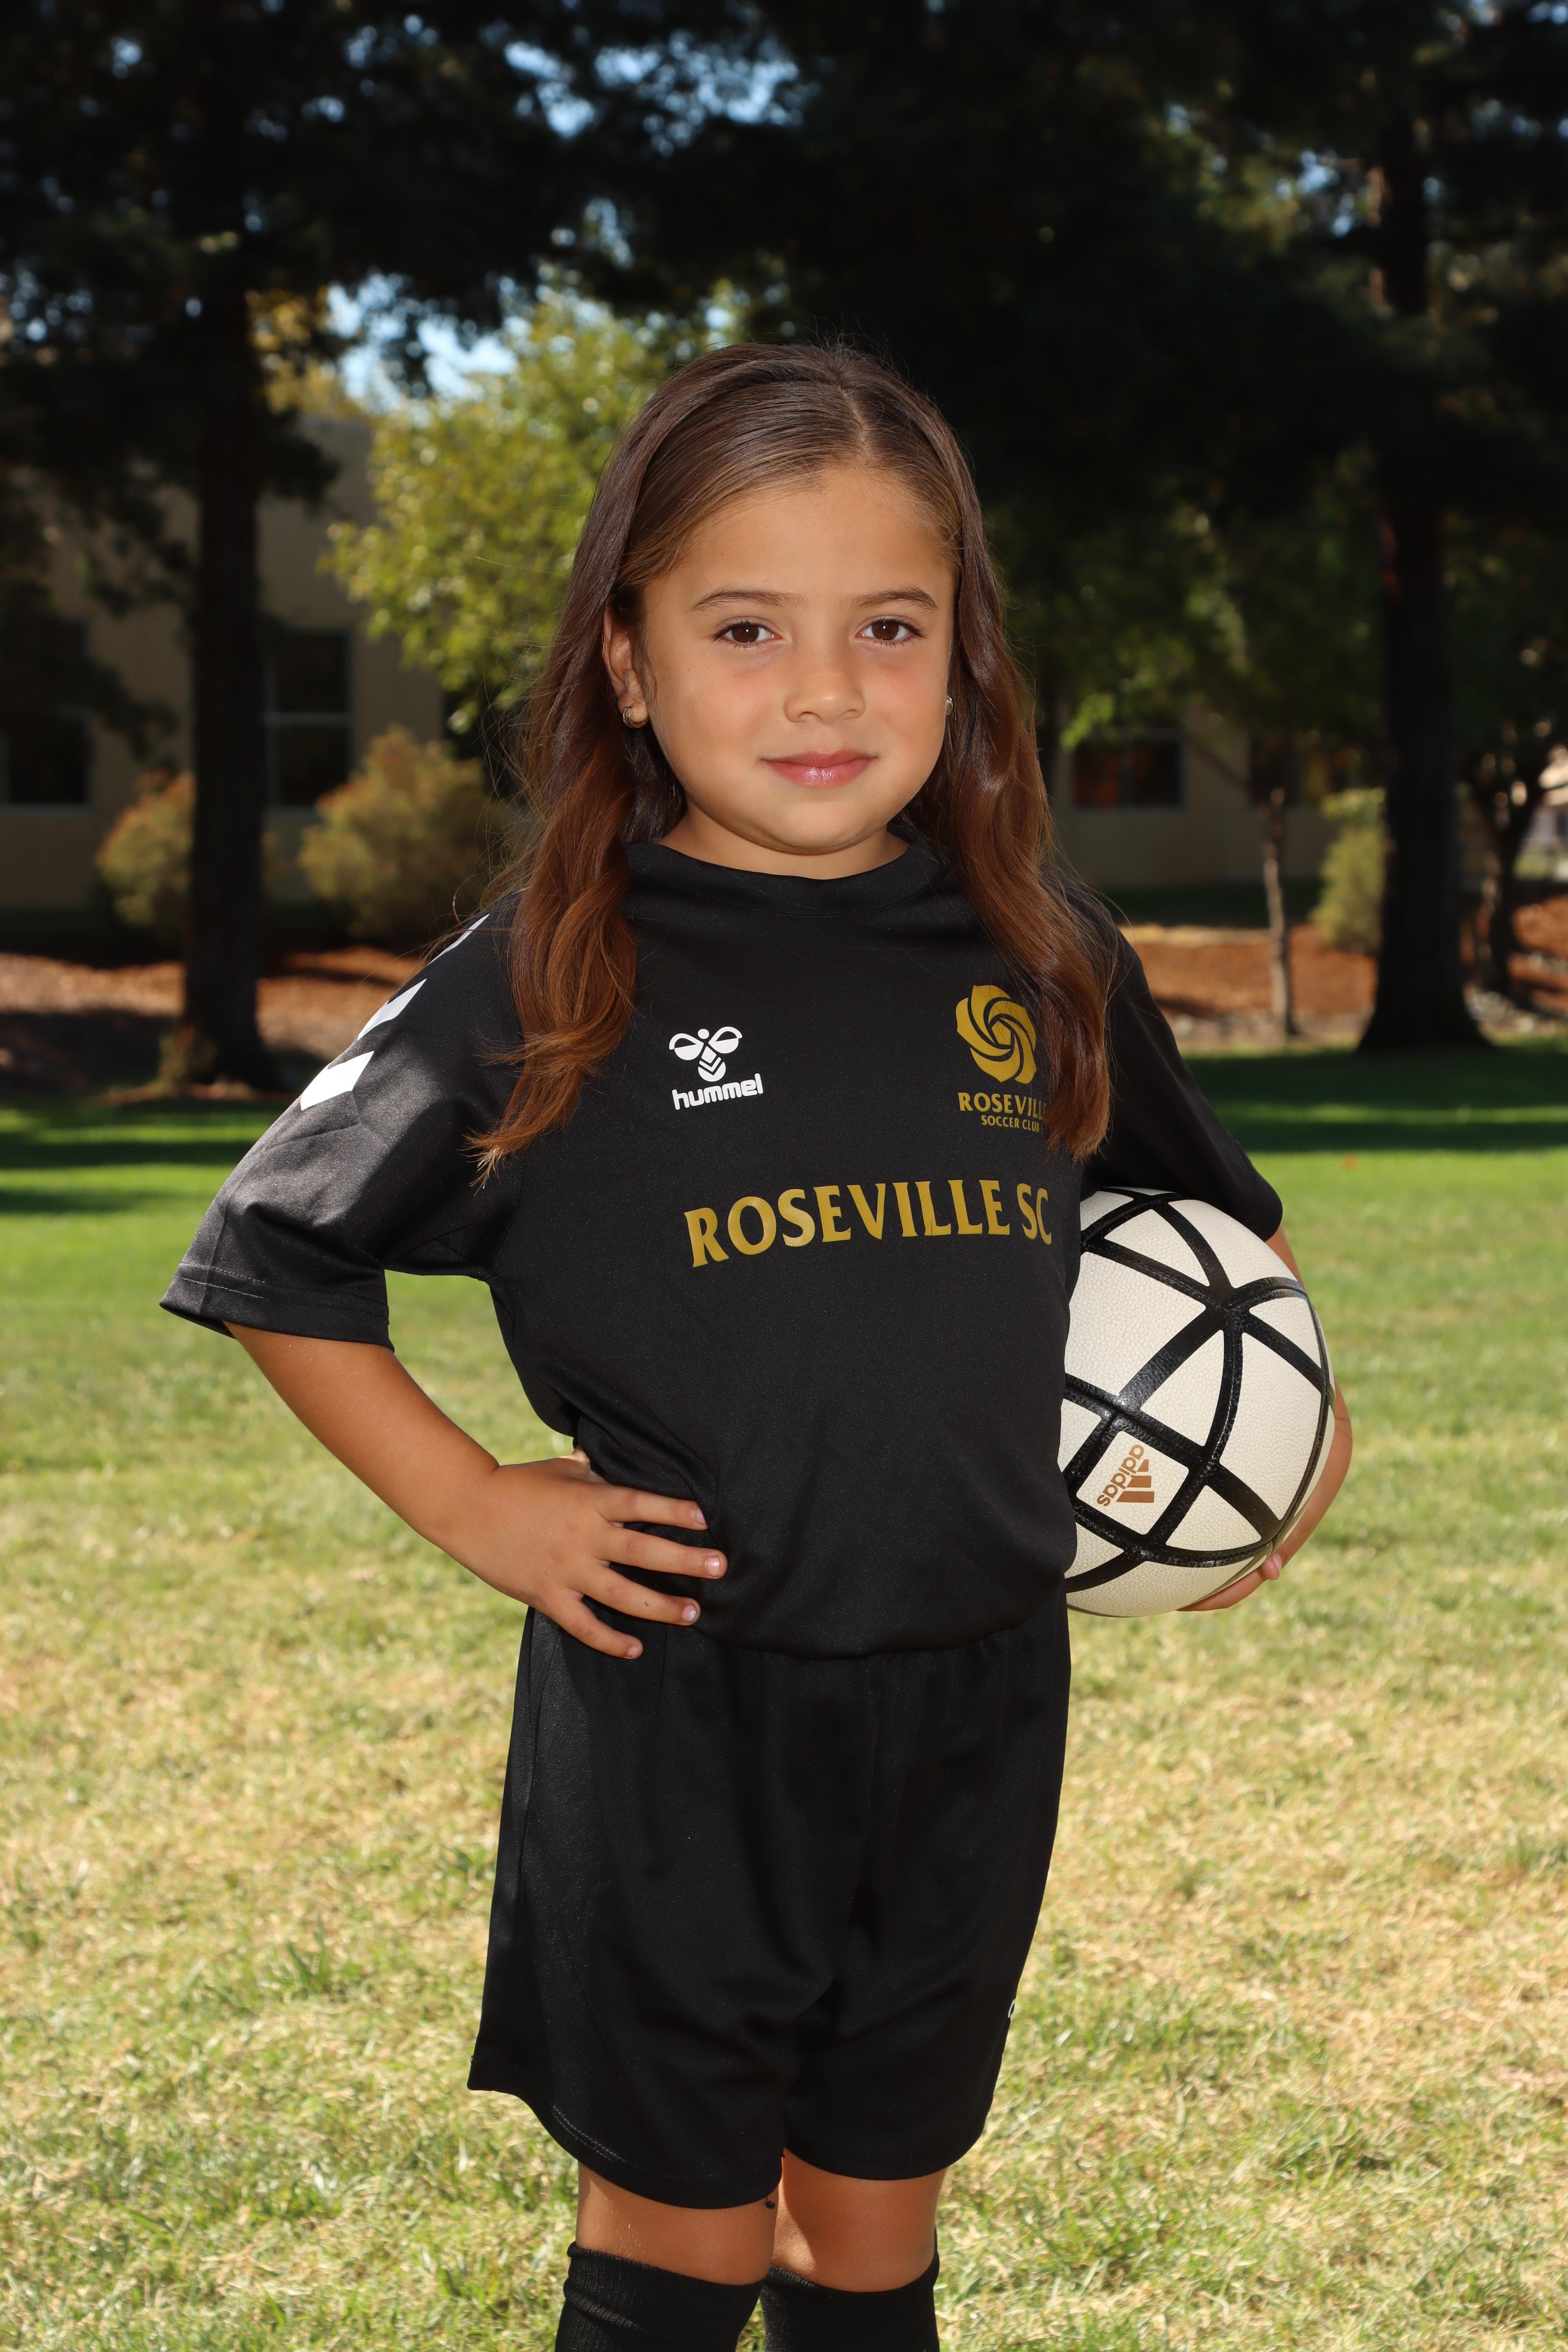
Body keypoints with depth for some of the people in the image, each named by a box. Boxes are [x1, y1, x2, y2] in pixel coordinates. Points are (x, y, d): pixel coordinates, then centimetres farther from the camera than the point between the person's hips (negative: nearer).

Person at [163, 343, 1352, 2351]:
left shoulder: (1043, 965, 2)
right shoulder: (549, 983, -9)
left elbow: (1218, 1207, 21)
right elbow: (277, 1254, 0)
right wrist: (469, 1506, -5)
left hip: (974, 1712, 3)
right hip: (676, 1713, -3)